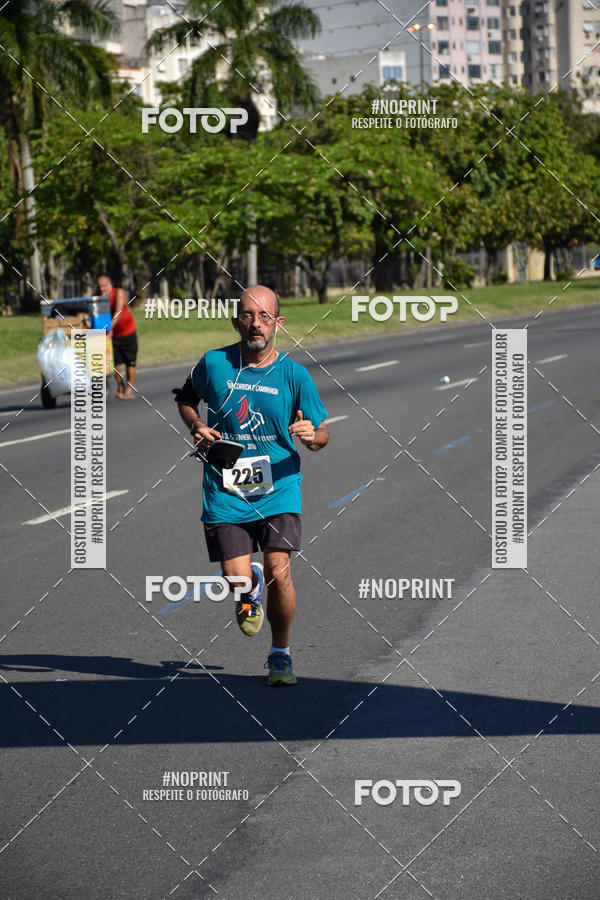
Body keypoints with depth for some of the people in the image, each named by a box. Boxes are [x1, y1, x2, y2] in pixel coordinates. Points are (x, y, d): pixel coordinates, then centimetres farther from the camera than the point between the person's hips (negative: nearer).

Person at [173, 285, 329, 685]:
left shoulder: (294, 374, -4)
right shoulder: (213, 364, -2)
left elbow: (323, 434, 2)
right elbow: (186, 398, 18)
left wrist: (311, 435, -21)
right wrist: (197, 426, -1)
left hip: (278, 488, -1)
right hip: (225, 489, 1)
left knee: (279, 572, -14)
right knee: (237, 577, -5)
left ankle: (281, 653, 11)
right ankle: (252, 589, 36)